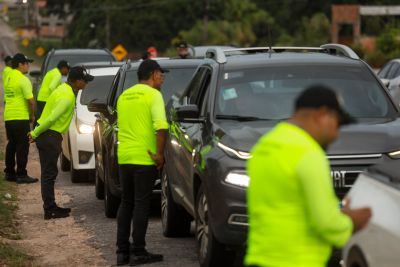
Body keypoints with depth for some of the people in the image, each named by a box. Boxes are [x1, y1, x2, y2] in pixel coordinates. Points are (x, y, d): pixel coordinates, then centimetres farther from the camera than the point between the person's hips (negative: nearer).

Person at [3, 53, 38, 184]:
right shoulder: (23, 80, -13)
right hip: (21, 118, -8)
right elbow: (30, 100, -18)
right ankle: (21, 175, -3)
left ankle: (9, 173, 20)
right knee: (22, 147, -3)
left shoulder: (8, 78, 13)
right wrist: (32, 115, -2)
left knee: (11, 145, 15)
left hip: (8, 117, 8)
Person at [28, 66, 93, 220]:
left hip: (49, 134, 10)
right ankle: (49, 210, -2)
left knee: (49, 173, 14)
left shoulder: (64, 89, 13)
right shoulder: (67, 97, -21)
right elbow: (51, 119, -25)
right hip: (50, 136, -10)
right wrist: (35, 133, -16)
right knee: (49, 174, -5)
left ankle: (51, 207, 21)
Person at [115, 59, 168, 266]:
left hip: (123, 157, 7)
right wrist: (159, 154, -15)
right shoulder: (153, 95, -8)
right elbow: (160, 126, -20)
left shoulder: (124, 96, 15)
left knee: (126, 203, 14)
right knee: (141, 204, -2)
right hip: (144, 158, -7)